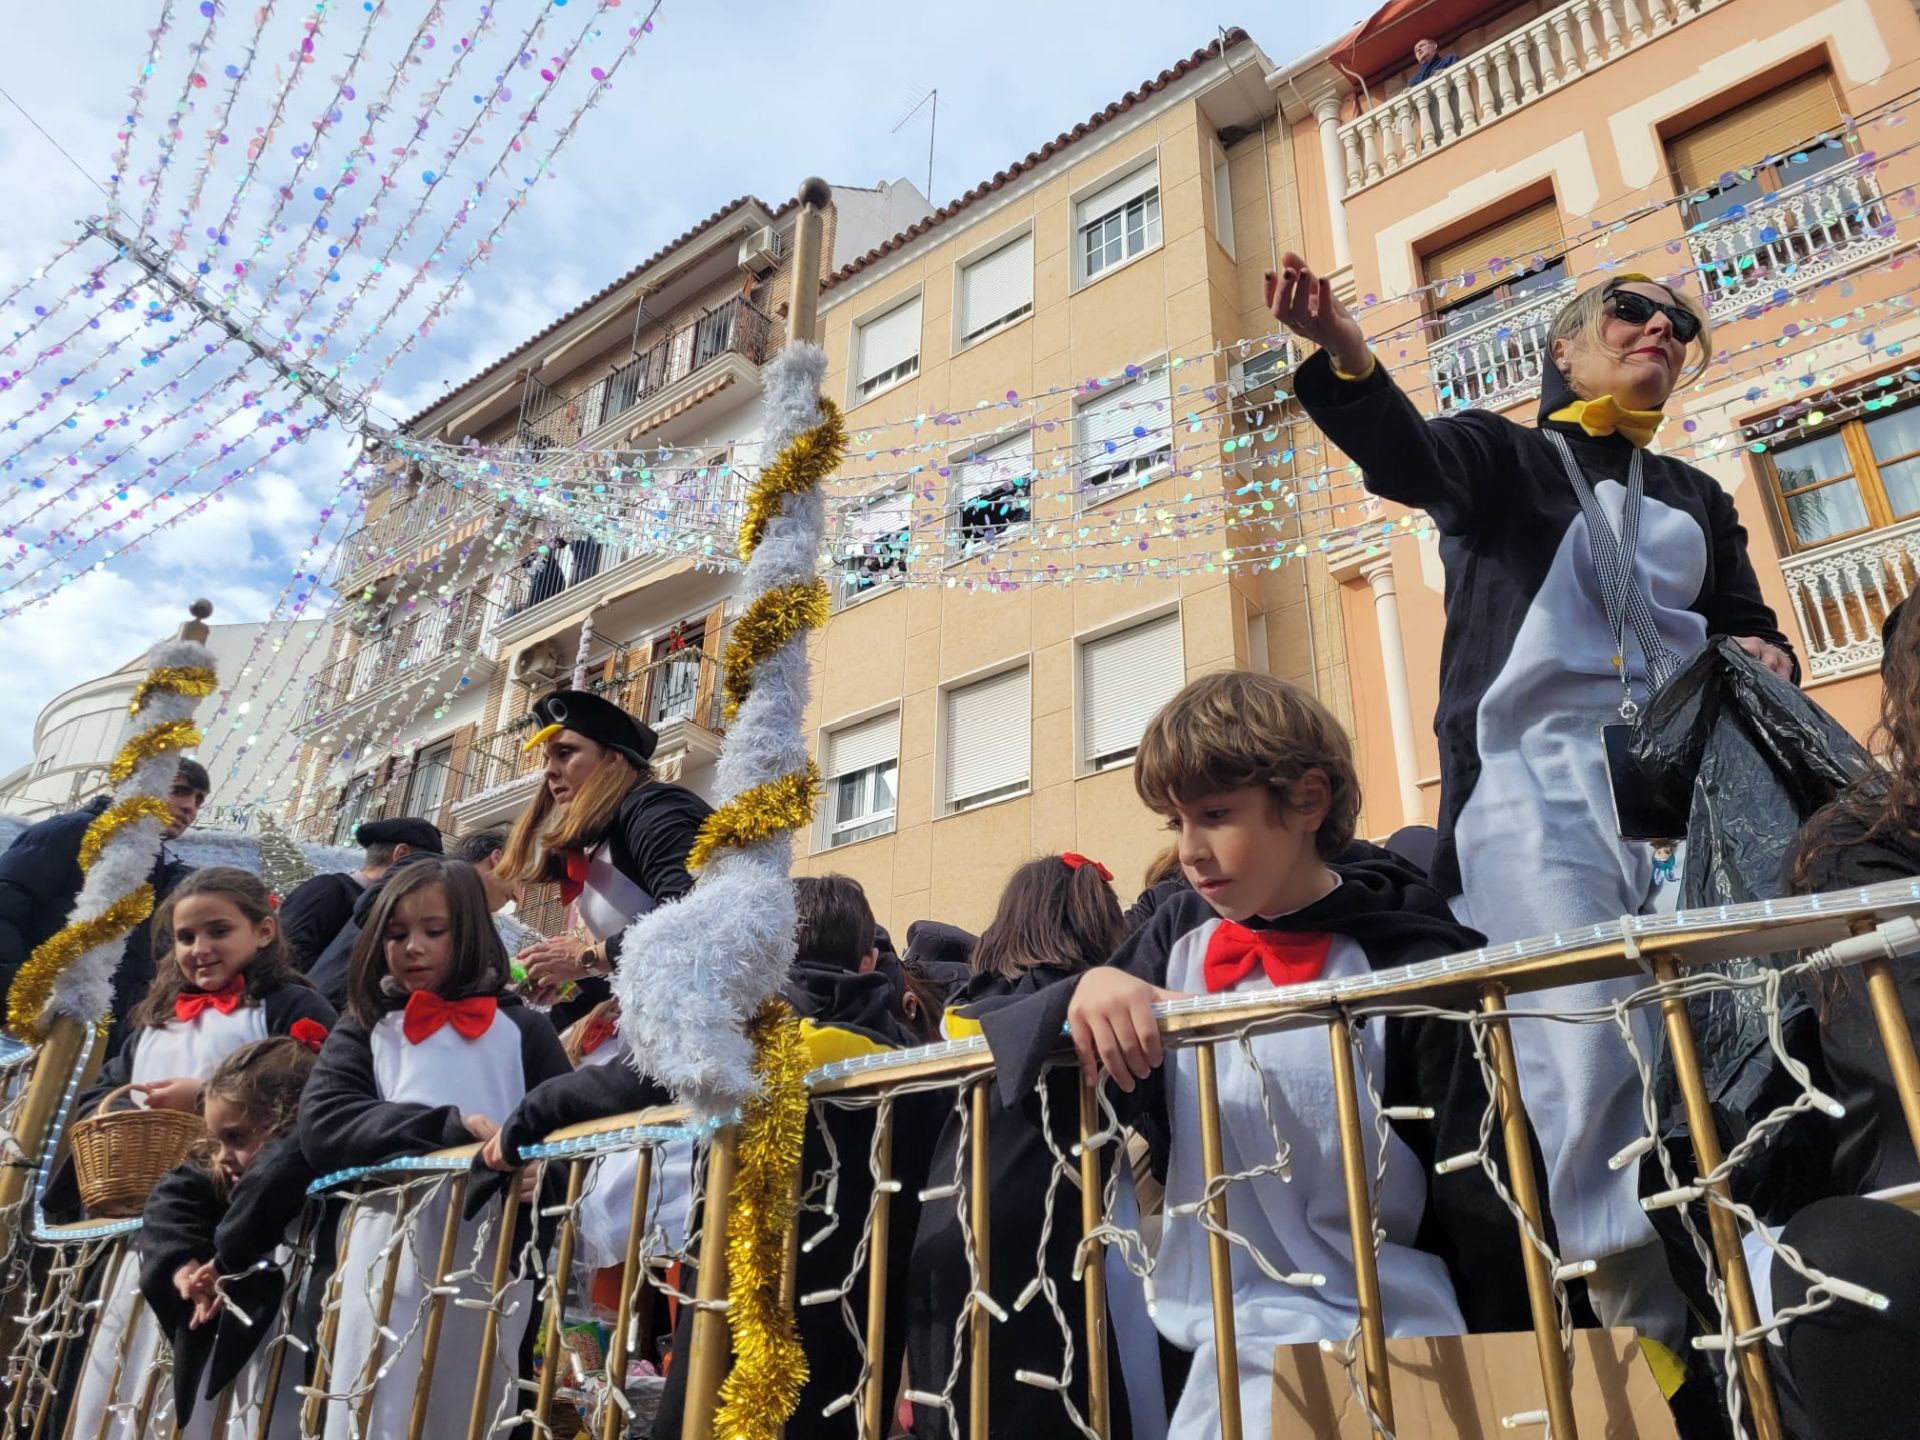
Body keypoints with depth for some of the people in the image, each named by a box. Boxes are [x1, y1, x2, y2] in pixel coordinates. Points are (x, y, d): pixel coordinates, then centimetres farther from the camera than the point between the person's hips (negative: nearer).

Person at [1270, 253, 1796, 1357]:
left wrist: (1770, 661, 2)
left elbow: (1753, 629, 28)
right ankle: (1644, 1315, -5)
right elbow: (1405, 457, -9)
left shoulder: (1698, 501, 28)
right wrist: (1348, 359, -31)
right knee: (1589, 1046, -15)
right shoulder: (1500, 454, 13)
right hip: (1535, 778, -4)